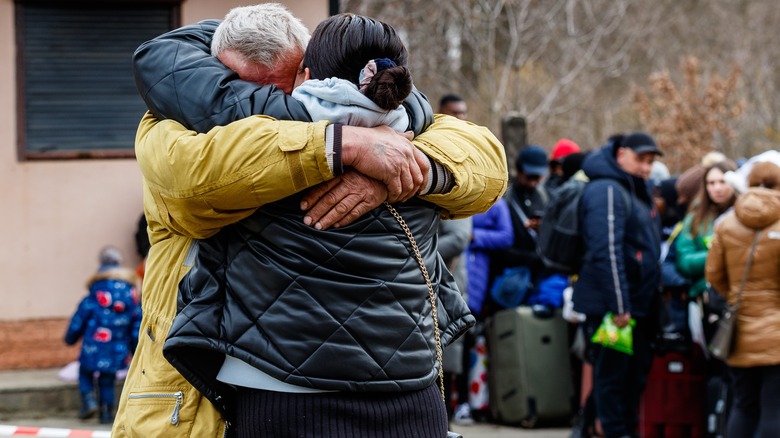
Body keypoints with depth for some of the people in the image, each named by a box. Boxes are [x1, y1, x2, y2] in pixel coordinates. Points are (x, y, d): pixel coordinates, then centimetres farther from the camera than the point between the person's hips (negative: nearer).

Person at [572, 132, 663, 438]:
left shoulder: (638, 192, 18)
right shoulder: (607, 191, -14)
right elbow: (606, 252, -22)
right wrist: (619, 306, -24)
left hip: (636, 305, 10)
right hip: (609, 305, -10)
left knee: (637, 370, 13)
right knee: (613, 373, -3)